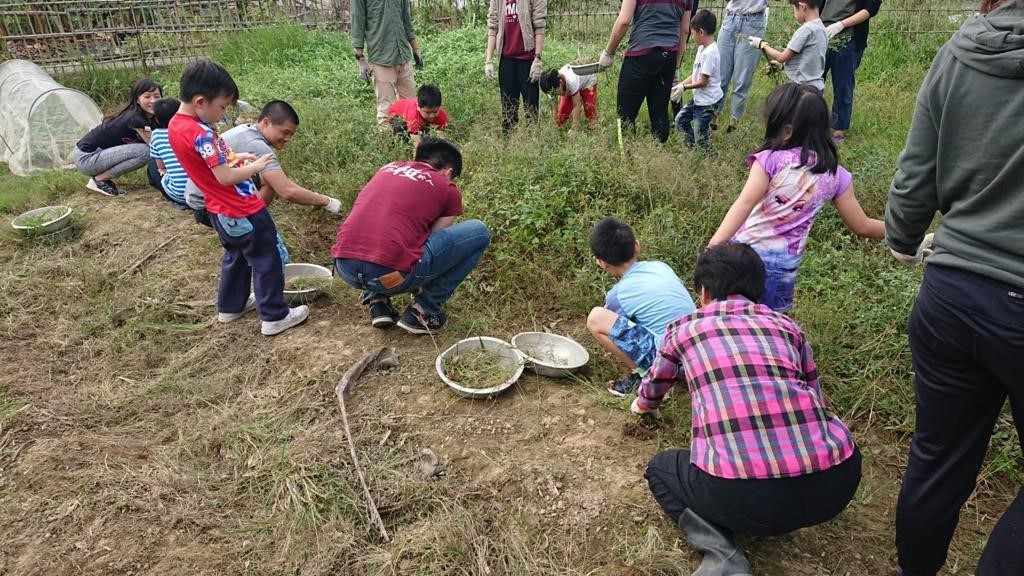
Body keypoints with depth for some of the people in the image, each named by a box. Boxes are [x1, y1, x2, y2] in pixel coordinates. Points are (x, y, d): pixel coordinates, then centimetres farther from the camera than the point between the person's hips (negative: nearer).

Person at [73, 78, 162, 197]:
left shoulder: (151, 119, 3)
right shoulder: (135, 118, -22)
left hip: (99, 152, 9)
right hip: (86, 157, -9)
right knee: (144, 151, -23)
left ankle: (102, 176, 7)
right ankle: (99, 179, -9)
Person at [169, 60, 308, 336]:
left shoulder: (176, 125, 3)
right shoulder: (201, 134, -27)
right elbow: (225, 177, -26)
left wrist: (233, 158, 5)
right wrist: (255, 166, -12)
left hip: (222, 211, 10)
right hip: (243, 212, -10)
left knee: (236, 257, 26)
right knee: (266, 261, 4)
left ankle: (230, 306, 39)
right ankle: (275, 317, 12)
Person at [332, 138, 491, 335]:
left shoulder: (388, 168, 24)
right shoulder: (447, 189, 9)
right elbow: (433, 238, 21)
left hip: (344, 269, 6)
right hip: (389, 274, -6)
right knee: (479, 233, 9)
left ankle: (377, 300, 21)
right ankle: (423, 311, 11)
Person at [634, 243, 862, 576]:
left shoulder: (683, 328, 20)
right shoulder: (786, 325, 24)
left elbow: (652, 391, 39)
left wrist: (643, 406, 63)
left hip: (743, 492, -3)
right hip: (835, 480, 4)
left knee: (661, 469, 28)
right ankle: (772, 521, 14)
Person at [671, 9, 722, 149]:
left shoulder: (709, 53, -24)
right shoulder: (702, 48, 5)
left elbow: (703, 81, -21)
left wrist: (684, 87, -10)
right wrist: (680, 85, 1)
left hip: (707, 101, -10)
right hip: (698, 98, 10)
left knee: (701, 138, -1)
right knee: (680, 120, 18)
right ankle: (690, 147, 30)